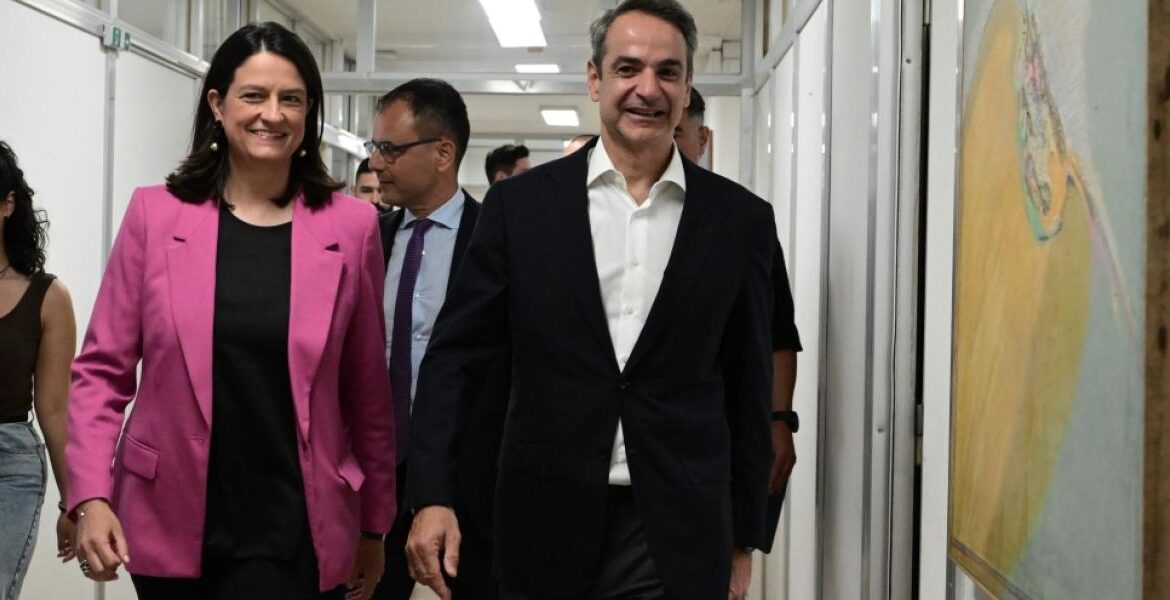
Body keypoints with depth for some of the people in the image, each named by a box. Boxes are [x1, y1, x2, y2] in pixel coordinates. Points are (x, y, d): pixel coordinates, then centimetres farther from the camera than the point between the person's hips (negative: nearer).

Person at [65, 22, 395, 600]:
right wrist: (91, 497, -10)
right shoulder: (155, 214, -1)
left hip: (292, 527, -1)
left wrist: (374, 525, 8)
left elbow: (367, 391, 3)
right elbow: (103, 368, 2)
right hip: (168, 522, 1)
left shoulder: (350, 225, -2)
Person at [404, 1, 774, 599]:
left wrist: (743, 538, 7)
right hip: (546, 527, 0)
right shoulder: (520, 204, 0)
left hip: (679, 537, 0)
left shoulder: (740, 219, 2)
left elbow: (748, 388, 6)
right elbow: (455, 356, 0)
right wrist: (431, 496, -10)